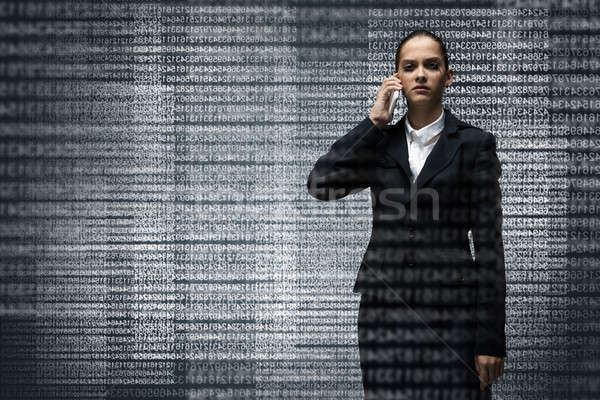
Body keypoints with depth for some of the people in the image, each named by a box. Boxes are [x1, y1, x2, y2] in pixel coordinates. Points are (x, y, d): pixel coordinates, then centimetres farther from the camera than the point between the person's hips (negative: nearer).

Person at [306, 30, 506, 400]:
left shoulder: (474, 143, 2)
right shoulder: (380, 143, 12)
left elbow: (488, 239, -2)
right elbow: (320, 185, -3)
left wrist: (491, 337, -7)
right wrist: (374, 122, -2)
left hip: (450, 313, -3)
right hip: (385, 310, 3)